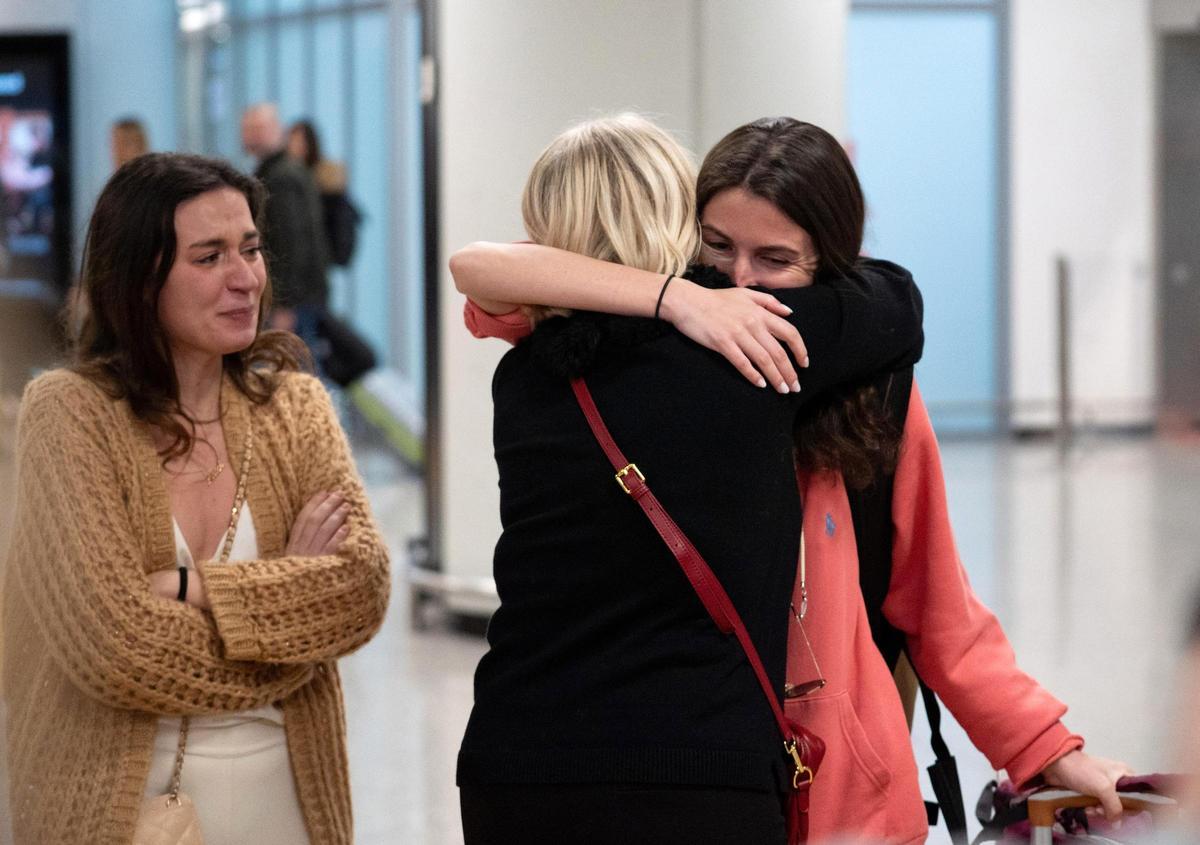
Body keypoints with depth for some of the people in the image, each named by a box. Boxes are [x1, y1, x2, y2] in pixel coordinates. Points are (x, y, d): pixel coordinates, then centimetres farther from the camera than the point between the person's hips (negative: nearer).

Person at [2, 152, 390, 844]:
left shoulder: (295, 405, 2)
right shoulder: (69, 412, -11)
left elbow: (366, 584, -11)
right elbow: (112, 643, -20)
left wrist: (185, 588, -20)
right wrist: (288, 596, -10)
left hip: (285, 788, 4)